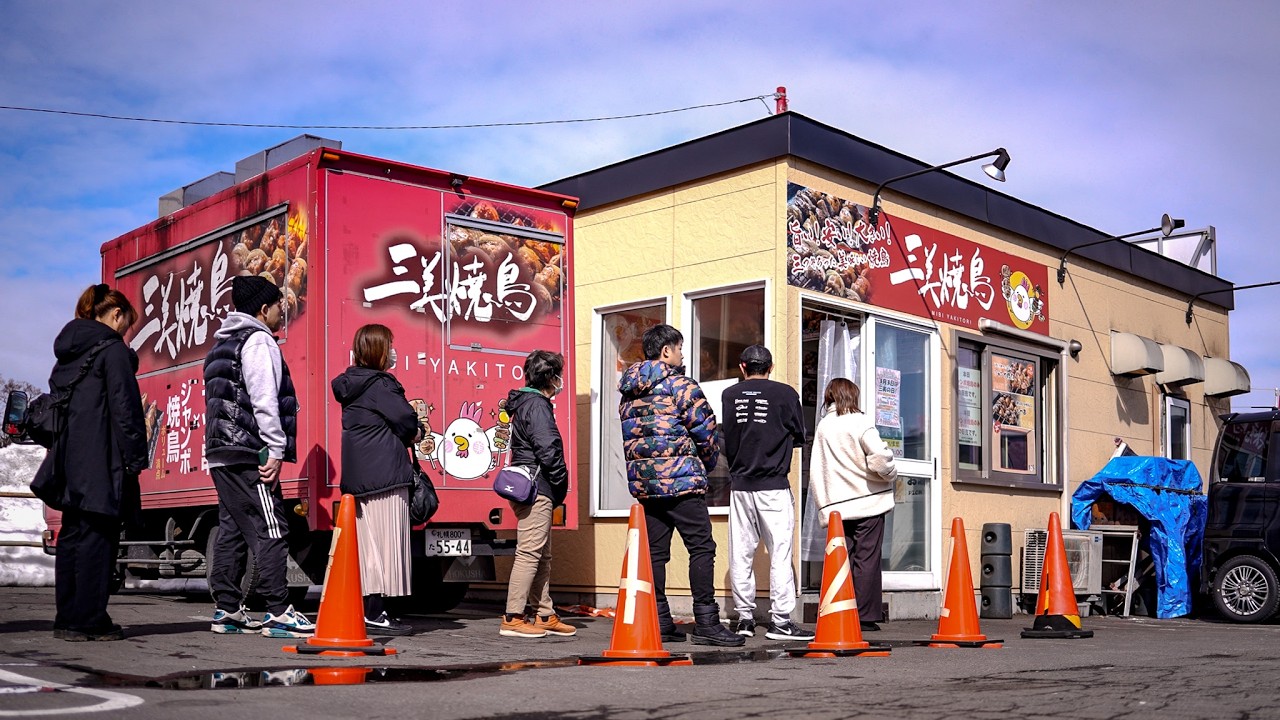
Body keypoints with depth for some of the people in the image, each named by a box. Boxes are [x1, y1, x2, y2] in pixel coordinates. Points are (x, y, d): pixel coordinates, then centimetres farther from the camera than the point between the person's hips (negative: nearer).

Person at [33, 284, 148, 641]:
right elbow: (125, 407, -13)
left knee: (72, 536, 11)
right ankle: (89, 621, -6)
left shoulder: (68, 352, 20)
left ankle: (67, 618, 15)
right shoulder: (112, 348, -7)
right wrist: (136, 457, -11)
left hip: (69, 460, 9)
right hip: (101, 462, -9)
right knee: (98, 538, -6)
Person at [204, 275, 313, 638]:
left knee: (231, 530, 11)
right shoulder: (258, 340, -7)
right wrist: (276, 450, -16)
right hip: (248, 454, -10)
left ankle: (227, 610, 13)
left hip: (220, 452, 10)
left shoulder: (222, 343, 23)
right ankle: (278, 613, -9)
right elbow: (264, 400, -16)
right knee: (270, 530, -9)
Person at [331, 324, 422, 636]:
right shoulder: (380, 384, -12)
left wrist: (409, 430, 5)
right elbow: (405, 417, -16)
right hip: (384, 475, -9)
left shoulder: (353, 384, 16)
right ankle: (375, 613, -6)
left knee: (369, 542, 11)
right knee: (385, 541, -6)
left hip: (359, 477, 9)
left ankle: (369, 610, 15)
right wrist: (416, 432, 6)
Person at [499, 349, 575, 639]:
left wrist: (556, 488, 16)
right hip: (537, 490, -11)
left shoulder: (528, 403, 20)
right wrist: (561, 483, -8)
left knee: (542, 556, 14)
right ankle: (513, 619, -9)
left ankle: (544, 616, 21)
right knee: (529, 553, -10)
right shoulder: (536, 405, -11)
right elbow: (547, 449, -20)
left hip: (531, 490, 11)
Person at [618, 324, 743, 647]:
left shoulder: (628, 393, 14)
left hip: (643, 483, 7)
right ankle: (706, 621, -6)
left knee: (655, 552, 9)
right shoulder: (681, 385, -7)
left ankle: (659, 622, 10)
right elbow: (705, 430, -7)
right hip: (682, 481, -7)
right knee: (701, 548, -3)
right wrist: (707, 463, 10)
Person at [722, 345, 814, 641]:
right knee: (780, 552, 0)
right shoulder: (785, 393, -2)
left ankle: (745, 618, 11)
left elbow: (723, 438, 9)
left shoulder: (729, 395, 4)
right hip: (774, 486, -3)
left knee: (741, 554, 7)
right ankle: (780, 621, -2)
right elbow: (799, 436, 6)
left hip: (739, 485, 3)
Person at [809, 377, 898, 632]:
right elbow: (879, 455, -18)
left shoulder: (823, 426, 9)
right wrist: (890, 475, 2)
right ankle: (865, 616, -1)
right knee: (866, 559, -1)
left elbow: (815, 471, 9)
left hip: (836, 505, 4)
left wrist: (823, 504, 15)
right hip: (868, 501, -4)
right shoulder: (859, 421, -6)